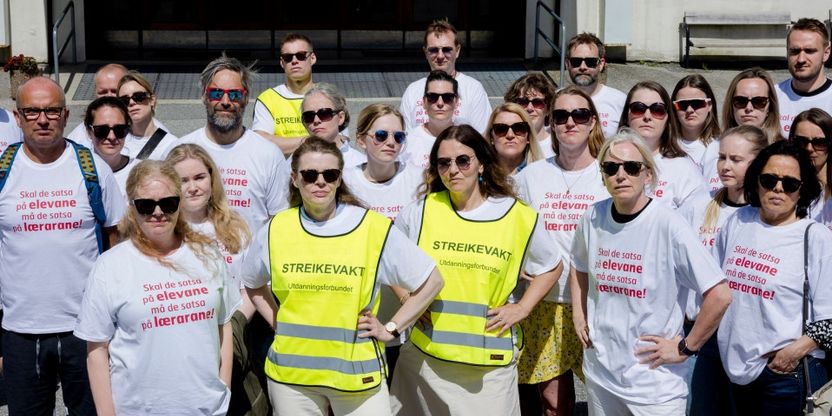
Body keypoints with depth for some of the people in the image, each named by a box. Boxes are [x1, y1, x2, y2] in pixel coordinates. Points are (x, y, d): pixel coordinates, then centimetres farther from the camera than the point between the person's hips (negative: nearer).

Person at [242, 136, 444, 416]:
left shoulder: (375, 228, -7)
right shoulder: (276, 230, 2)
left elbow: (431, 282, 1)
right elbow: (253, 285, 21)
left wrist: (391, 328, -1)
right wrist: (278, 324, 8)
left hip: (357, 373, -2)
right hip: (291, 373, 2)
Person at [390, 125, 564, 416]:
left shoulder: (518, 217, -1)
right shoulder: (421, 210, 0)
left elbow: (552, 267, 12)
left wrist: (522, 308, 2)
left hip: (491, 360, -1)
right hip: (425, 355, 1)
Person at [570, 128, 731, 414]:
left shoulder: (669, 226, -17)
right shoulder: (593, 218, -1)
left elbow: (719, 295, -19)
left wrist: (685, 348, -13)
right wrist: (578, 315, 9)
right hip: (599, 372, 5)